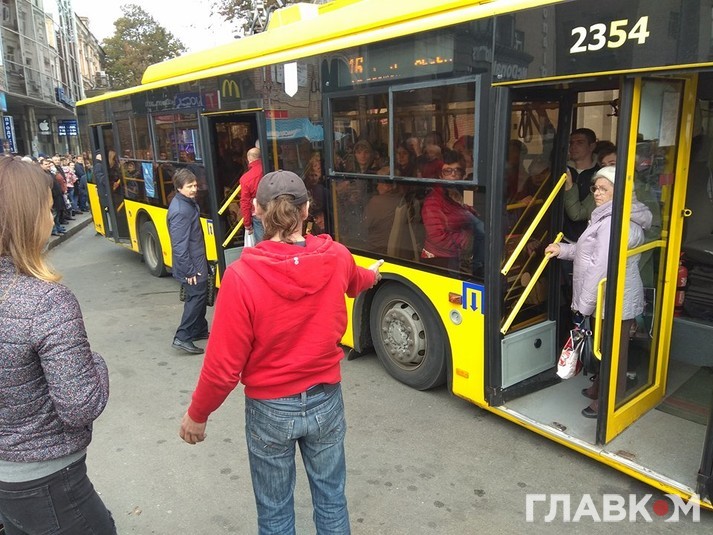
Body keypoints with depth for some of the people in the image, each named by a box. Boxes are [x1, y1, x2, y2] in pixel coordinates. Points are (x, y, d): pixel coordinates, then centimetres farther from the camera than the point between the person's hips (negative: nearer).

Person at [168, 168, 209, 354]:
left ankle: (199, 330, 32)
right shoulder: (180, 211, -24)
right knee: (196, 296, -5)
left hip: (196, 261, 10)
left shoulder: (188, 202, 8)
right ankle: (182, 337, 0)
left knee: (199, 295, 18)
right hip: (190, 265, -10)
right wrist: (189, 271, -22)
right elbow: (179, 246, -25)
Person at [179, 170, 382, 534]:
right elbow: (354, 282, 15)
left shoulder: (241, 276, -25)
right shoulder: (337, 258, -12)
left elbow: (223, 365, -19)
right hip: (325, 401, 3)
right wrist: (371, 275, 40)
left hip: (270, 409, -3)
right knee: (331, 499, 24)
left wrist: (197, 415, 0)